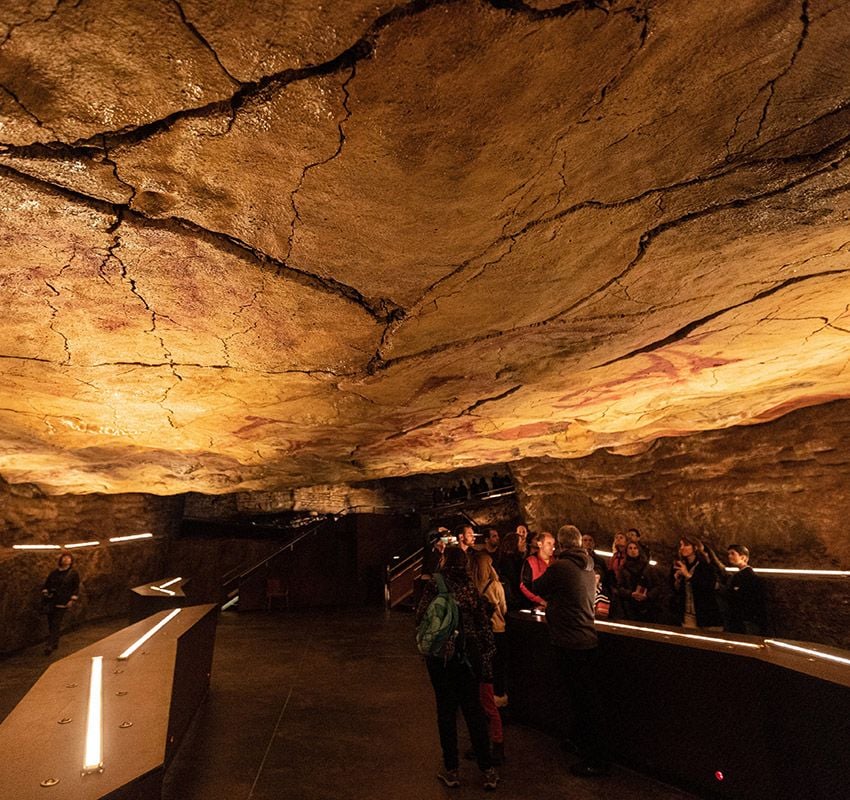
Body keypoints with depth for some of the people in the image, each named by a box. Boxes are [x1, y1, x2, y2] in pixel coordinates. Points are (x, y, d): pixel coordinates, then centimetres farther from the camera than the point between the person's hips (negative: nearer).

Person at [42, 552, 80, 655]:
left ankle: (50, 646, -9)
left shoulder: (73, 574, 1)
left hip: (62, 603, -4)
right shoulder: (54, 572, 11)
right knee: (50, 622, 9)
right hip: (51, 601, 4)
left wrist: (72, 600, -7)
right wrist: (45, 592, 4)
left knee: (56, 623, -9)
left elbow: (76, 588, 1)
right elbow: (47, 584, 20)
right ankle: (55, 643, 24)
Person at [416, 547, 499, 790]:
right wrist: (486, 654, 6)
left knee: (446, 710, 11)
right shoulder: (472, 587, -4)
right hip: (468, 655, 3)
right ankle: (487, 770, 21)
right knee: (473, 710, 14)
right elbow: (483, 623, -2)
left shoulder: (436, 586, -14)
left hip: (440, 654, -3)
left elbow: (421, 618, -14)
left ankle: (451, 770, 21)